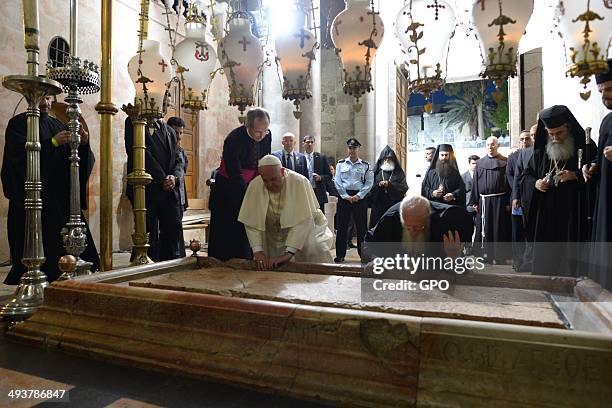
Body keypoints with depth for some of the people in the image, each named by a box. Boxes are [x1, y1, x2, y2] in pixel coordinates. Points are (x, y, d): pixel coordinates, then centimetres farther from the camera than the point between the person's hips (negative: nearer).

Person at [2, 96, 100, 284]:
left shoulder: (58, 125, 17)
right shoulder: (18, 123, 3)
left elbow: (72, 157, 11)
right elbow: (20, 153, -13)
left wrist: (83, 143, -10)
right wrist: (53, 142, -24)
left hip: (60, 195, 4)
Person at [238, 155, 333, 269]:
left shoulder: (300, 182, -26)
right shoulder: (254, 186, -16)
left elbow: (303, 221, -30)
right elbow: (251, 222, -14)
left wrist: (289, 253, -35)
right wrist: (257, 250, -25)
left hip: (302, 233, -1)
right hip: (272, 238, 2)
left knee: (317, 250, -19)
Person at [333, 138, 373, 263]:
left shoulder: (365, 165, 6)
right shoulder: (341, 164, 7)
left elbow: (369, 182, 0)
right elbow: (338, 182, 1)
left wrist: (358, 196, -10)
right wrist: (346, 196, -7)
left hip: (360, 197, 0)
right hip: (344, 197, 1)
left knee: (361, 227, 3)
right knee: (342, 226, 4)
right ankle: (340, 254, 13)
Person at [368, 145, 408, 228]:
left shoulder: (399, 173, 10)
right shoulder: (377, 172, 10)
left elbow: (404, 188, -3)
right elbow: (370, 188, 3)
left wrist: (389, 184, -13)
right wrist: (378, 185, -16)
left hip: (394, 207, 0)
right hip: (378, 208, 1)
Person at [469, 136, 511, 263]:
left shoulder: (505, 162, 2)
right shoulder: (480, 163, 10)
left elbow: (509, 183, -2)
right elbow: (475, 183, 7)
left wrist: (508, 202, -9)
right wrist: (475, 202, 1)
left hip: (500, 200, -2)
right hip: (484, 200, 3)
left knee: (499, 228, 1)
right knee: (484, 228, 5)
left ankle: (498, 255, 10)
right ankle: (485, 254, 13)